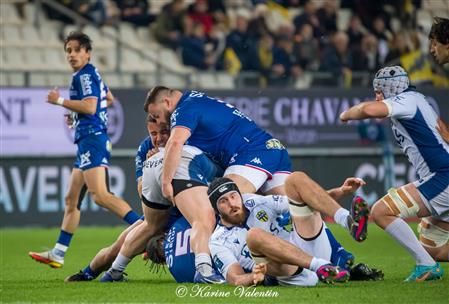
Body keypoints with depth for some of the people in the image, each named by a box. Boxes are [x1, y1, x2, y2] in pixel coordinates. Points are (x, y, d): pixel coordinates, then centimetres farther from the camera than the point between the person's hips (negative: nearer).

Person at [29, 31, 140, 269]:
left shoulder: (85, 75, -9)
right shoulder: (91, 74, 21)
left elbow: (89, 106, -21)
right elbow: (109, 98, 37)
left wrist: (59, 101, -12)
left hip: (92, 140, -11)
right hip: (88, 142, 11)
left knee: (99, 195, -24)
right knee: (72, 199, 13)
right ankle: (57, 254, 18)